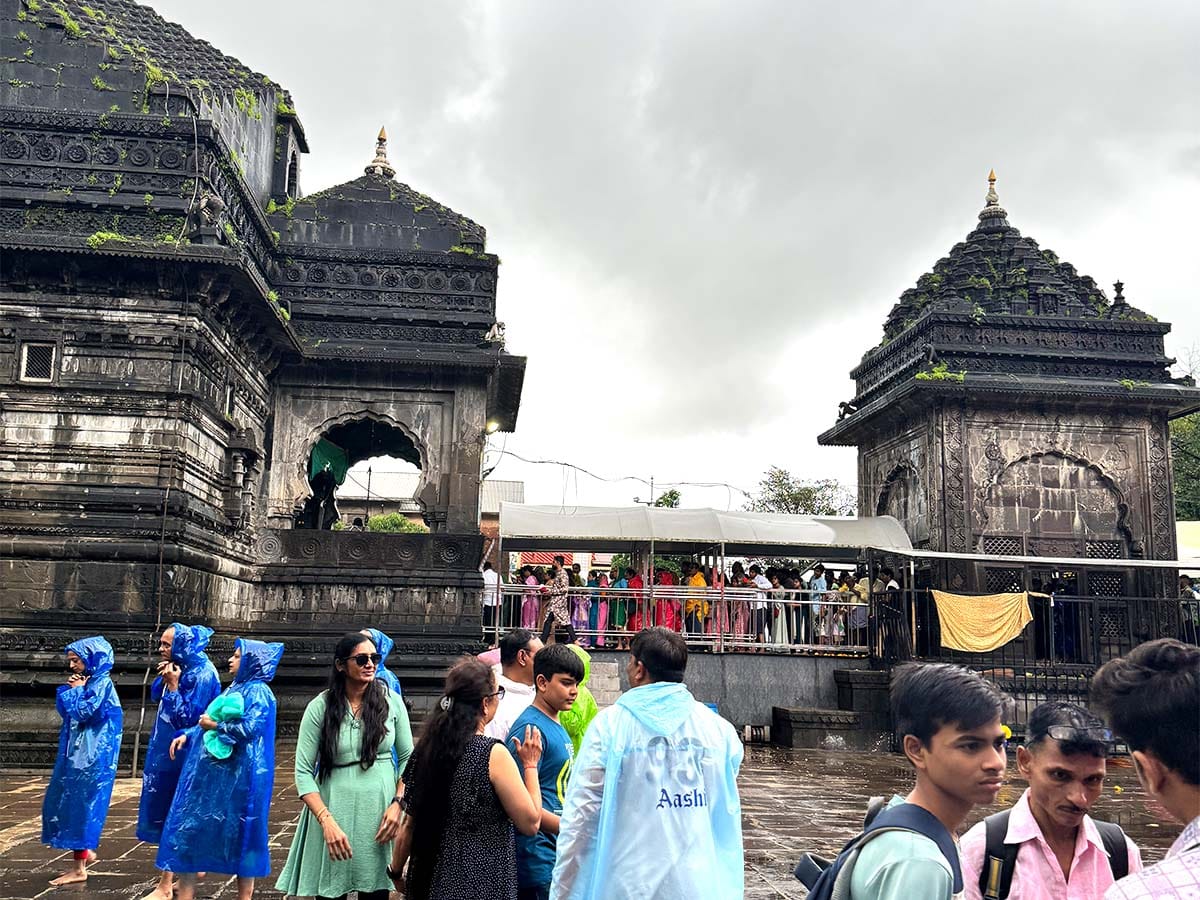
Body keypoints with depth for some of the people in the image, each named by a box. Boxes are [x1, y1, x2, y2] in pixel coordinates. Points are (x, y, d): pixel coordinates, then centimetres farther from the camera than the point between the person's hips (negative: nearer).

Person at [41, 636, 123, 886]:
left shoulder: (101, 683, -13)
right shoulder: (84, 682, 14)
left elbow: (83, 711, -20)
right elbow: (62, 709, 13)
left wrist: (76, 691, -7)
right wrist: (70, 689, -1)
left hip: (92, 754, -10)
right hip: (76, 751, 10)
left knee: (80, 802, -6)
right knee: (66, 800, 13)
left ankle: (79, 868, 0)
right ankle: (85, 851, 25)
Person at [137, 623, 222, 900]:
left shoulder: (202, 675, -21)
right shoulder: (183, 669, 6)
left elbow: (186, 718, -23)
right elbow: (155, 696, 13)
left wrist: (173, 685, -23)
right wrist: (164, 679, -5)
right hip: (170, 750, 9)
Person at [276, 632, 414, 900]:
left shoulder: (391, 701, -1)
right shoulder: (320, 707, -6)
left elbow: (407, 758, 5)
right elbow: (303, 772, -7)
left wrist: (397, 804, -8)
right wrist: (327, 822, -16)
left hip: (379, 814, 1)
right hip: (333, 812, -1)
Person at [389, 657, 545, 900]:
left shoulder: (427, 749, 0)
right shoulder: (493, 754, -18)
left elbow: (408, 825, 6)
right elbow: (530, 822, -12)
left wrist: (396, 872, 20)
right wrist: (530, 765, -2)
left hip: (430, 879, 6)